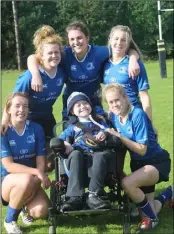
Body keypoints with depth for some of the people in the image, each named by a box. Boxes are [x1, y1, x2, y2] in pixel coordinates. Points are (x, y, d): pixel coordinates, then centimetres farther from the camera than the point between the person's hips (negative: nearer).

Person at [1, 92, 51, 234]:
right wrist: (36, 172, -32)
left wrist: (39, 178, -22)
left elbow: (41, 160, -2)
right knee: (26, 180, -38)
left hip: (31, 181, 3)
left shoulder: (36, 128, -3)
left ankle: (24, 203, 14)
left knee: (41, 211, -25)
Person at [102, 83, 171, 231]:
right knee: (148, 208, 12)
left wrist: (120, 137, -28)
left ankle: (152, 217, -8)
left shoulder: (138, 115, -25)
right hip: (138, 163, 7)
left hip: (157, 162, -7)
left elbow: (142, 150, -25)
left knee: (127, 183, -32)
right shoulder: (114, 116, -5)